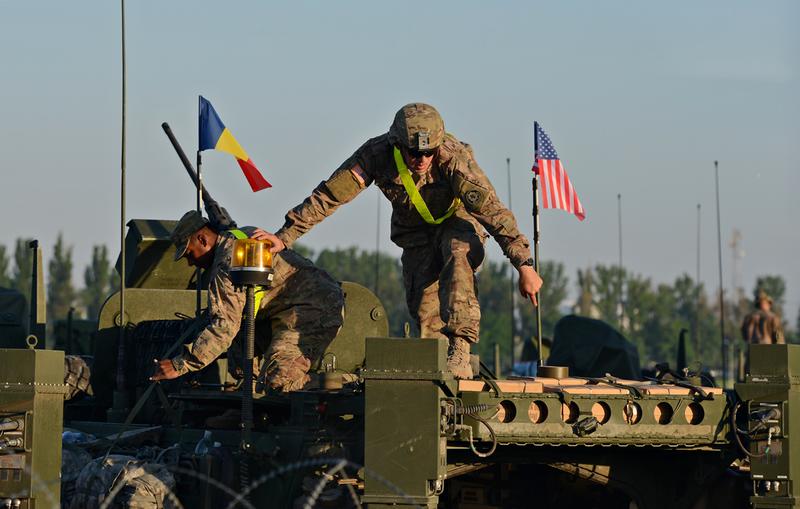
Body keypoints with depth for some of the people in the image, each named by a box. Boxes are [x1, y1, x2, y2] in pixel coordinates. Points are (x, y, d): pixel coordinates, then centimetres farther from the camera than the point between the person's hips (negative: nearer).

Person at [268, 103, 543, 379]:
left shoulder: (454, 157, -35)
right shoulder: (377, 154, -27)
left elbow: (492, 209, -39)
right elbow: (327, 196, -23)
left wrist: (524, 264, -44)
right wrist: (283, 237, -24)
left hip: (457, 219, -3)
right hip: (416, 230, 3)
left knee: (458, 256, -34)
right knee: (422, 304, -9)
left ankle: (459, 348, -38)